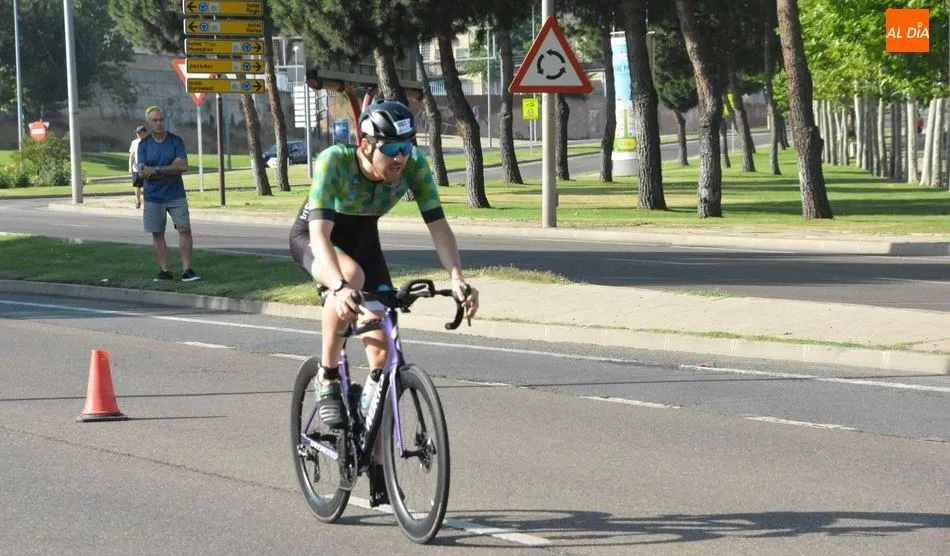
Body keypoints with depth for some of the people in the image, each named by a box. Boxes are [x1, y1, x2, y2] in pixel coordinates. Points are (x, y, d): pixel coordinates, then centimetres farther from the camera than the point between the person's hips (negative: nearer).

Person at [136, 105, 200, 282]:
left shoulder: (175, 141, 1)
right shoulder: (143, 144, 2)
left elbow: (184, 166, -11)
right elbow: (142, 172, -8)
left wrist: (156, 170, -14)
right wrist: (171, 169, -13)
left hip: (176, 195, -1)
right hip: (153, 197, 1)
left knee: (185, 229, -8)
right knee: (157, 234, 3)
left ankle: (186, 270, -6)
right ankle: (164, 271, 9)